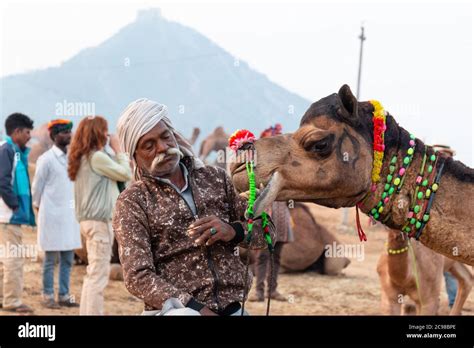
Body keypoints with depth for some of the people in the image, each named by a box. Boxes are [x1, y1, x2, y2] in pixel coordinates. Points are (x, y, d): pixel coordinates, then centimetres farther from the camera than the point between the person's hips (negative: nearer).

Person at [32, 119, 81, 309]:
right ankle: (48, 296, 7)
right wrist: (40, 208, 5)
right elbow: (37, 188, -3)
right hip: (52, 215, -6)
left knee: (67, 259, 8)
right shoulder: (46, 159, -10)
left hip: (70, 215, 6)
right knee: (50, 259, 1)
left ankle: (64, 295, 15)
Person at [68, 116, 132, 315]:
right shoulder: (98, 157, -14)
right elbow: (126, 174, -9)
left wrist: (114, 152, 12)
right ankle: (93, 312, -9)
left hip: (89, 220, 10)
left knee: (93, 274, 15)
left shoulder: (84, 158, 14)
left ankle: (86, 312, 17)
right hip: (99, 221, -10)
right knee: (99, 275, -8)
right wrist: (118, 150, 1)